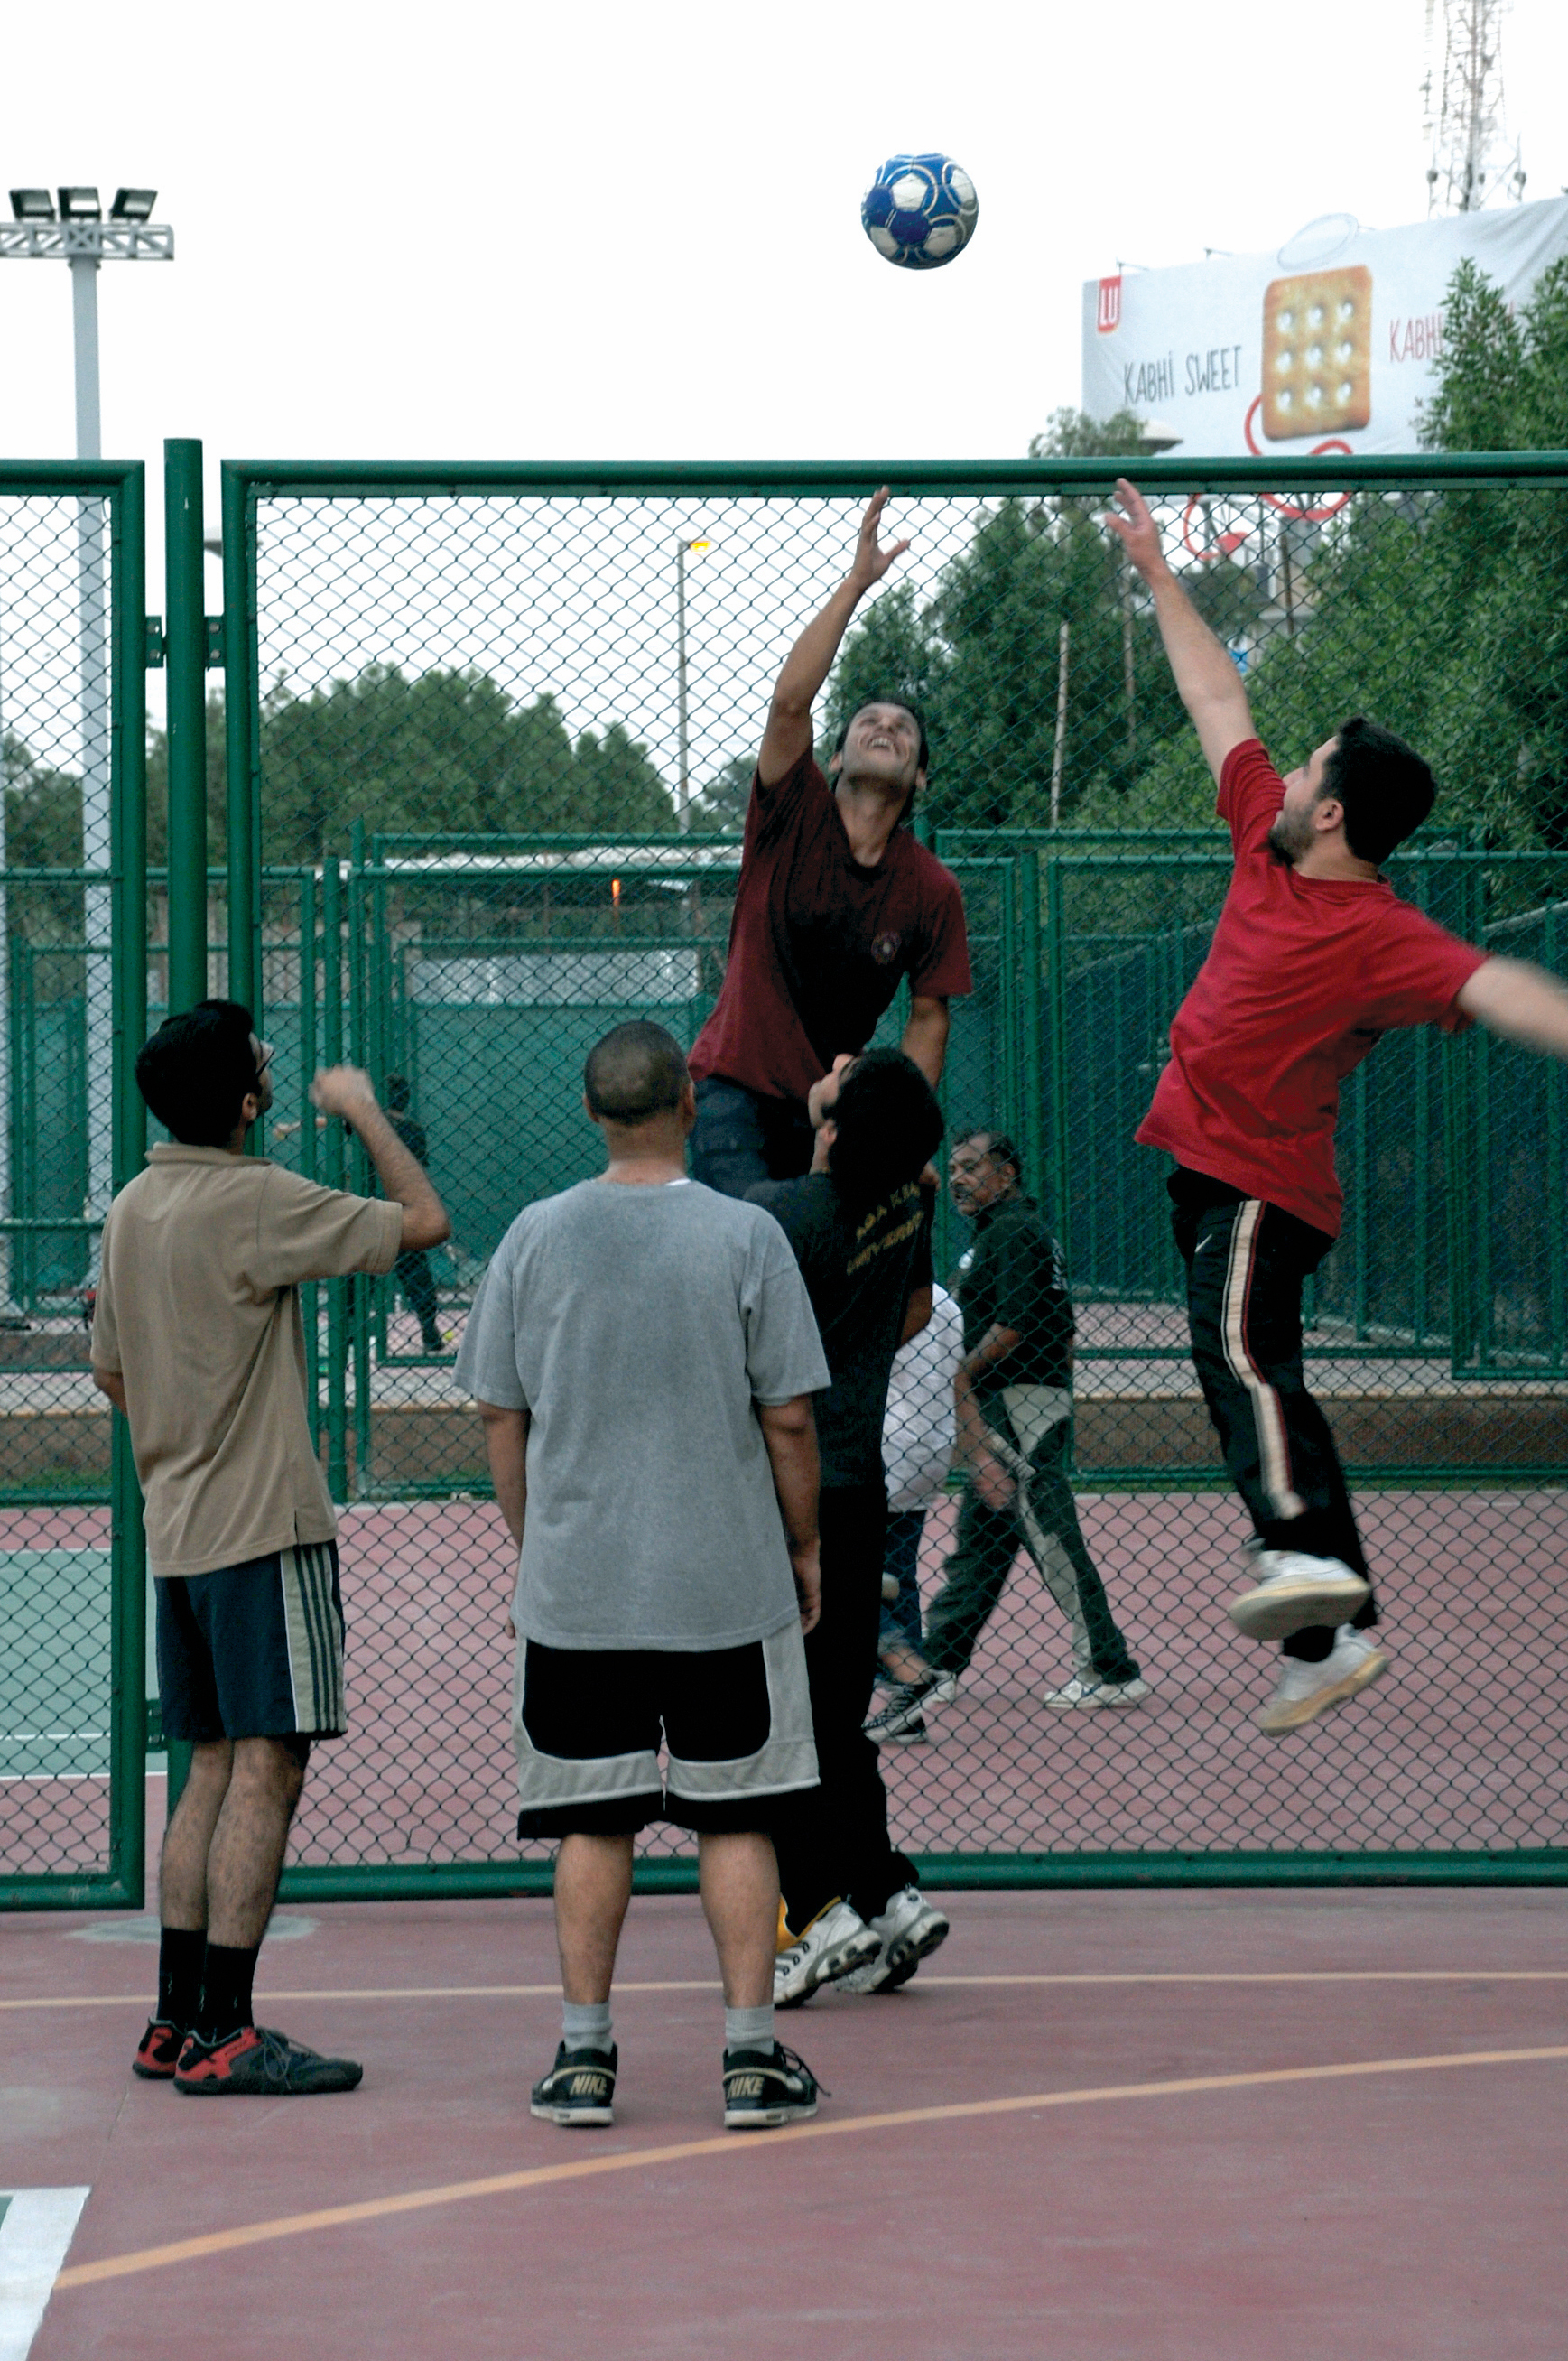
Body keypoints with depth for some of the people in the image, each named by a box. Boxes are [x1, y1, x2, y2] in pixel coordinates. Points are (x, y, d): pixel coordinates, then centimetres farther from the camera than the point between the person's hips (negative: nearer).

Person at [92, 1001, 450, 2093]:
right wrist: (362, 1109, 1)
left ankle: (177, 2021, 14)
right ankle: (225, 2034, -10)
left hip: (178, 1526, 9)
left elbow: (113, 1372, 20)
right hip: (266, 1524, -9)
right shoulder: (255, 1200, -15)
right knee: (267, 1768, -7)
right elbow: (425, 1220, -13)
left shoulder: (130, 1208, 11)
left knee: (217, 1768, 13)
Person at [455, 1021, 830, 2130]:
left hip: (573, 1583, 2)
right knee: (734, 1817, 6)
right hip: (727, 1582, -1)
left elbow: (500, 1415, 5)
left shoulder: (536, 1236, 0)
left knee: (591, 1820, 7)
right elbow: (788, 1419, -4)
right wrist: (805, 1548, 8)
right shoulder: (745, 1236, -6)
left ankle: (585, 2053, 9)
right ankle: (753, 2053, 6)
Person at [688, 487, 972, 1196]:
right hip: (734, 1088, -3)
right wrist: (856, 584, -24)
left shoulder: (932, 890, 0)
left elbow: (928, 1018, 6)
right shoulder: (794, 817, -5)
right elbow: (789, 701, -20)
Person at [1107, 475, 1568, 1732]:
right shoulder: (1269, 845, 6)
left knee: (1239, 1348, -30)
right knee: (1253, 1374, 10)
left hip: (1263, 1187, -9)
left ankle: (1308, 1552, -45)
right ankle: (1335, 1632, 14)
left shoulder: (1381, 938, -18)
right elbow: (1220, 702, 17)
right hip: (1210, 1168, 9)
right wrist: (1158, 575, 24)